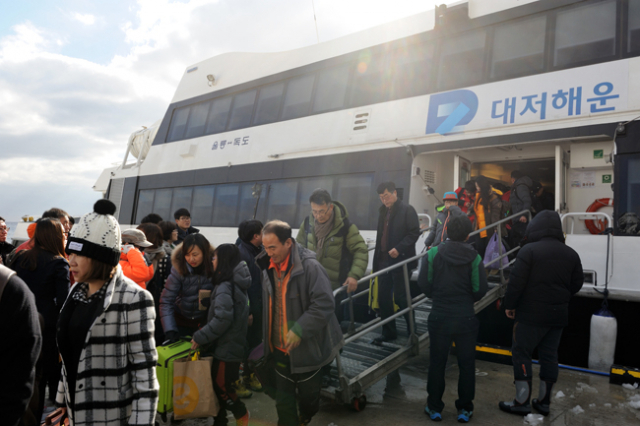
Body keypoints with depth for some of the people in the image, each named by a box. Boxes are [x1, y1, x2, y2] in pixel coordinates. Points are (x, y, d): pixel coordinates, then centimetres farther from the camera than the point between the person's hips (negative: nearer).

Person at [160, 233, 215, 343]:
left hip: (205, 322, 0)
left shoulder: (214, 268, -14)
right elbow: (166, 301, -16)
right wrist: (170, 330, -23)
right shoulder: (179, 269, -16)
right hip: (181, 321, 0)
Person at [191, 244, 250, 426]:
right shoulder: (237, 284, 8)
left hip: (226, 347, -9)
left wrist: (200, 337, -21)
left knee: (220, 385, 5)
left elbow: (222, 319, -30)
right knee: (221, 384, 16)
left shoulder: (225, 287, -20)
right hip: (234, 344, 9)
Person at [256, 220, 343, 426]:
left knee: (307, 391, 18)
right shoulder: (268, 267, -2)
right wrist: (267, 336, 8)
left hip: (306, 346, -4)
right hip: (279, 347, 4)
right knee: (283, 397, 12)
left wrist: (299, 330, -27)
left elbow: (324, 304, -24)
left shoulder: (310, 266, -23)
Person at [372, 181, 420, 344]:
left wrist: (398, 248, -21)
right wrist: (377, 258, 14)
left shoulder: (407, 210, -7)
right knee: (383, 297, 8)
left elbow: (415, 233, -12)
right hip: (384, 260, 7)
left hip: (400, 261, -7)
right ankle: (388, 332, 21)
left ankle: (412, 329, 19)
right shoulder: (383, 211, 15)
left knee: (400, 297, -1)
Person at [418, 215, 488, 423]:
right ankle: (465, 409, 24)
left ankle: (434, 407, 23)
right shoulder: (474, 257, -9)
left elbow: (423, 283, -8)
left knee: (437, 362, 12)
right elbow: (480, 290, -8)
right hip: (466, 318, 0)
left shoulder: (434, 252, -9)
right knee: (466, 363, 15)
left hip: (439, 317, 0)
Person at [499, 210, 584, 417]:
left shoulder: (529, 250, -14)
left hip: (532, 313, -6)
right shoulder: (571, 254, 6)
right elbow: (576, 284, 12)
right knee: (549, 355, 14)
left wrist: (510, 305, -4)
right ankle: (544, 401, 22)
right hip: (558, 314, 6)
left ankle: (522, 402, 4)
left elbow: (516, 282, -16)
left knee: (521, 353, 3)